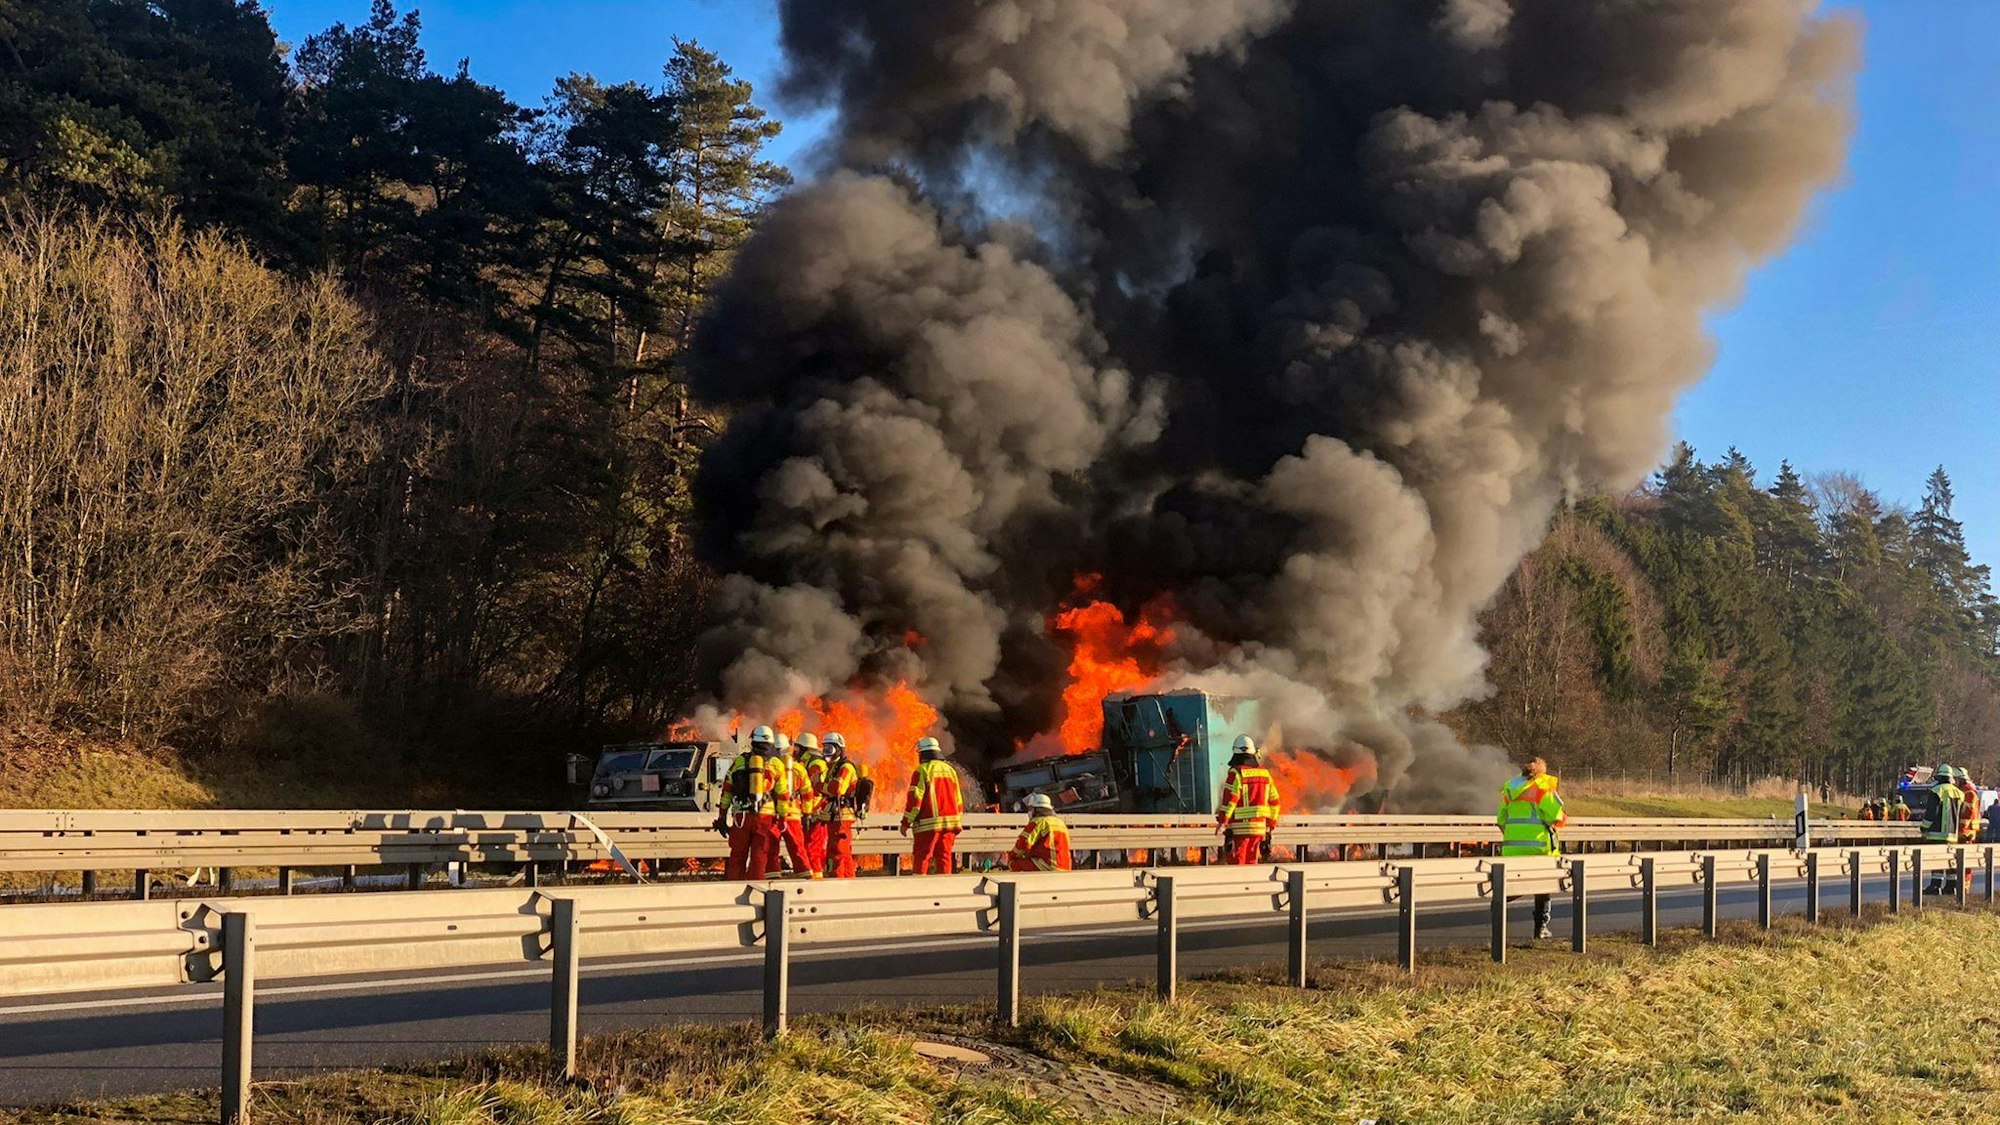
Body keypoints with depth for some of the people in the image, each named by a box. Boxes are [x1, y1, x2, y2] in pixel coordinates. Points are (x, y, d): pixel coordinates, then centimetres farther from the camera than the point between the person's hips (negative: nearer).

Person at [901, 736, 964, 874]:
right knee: (944, 858, 7)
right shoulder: (950, 770, 15)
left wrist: (906, 822, -5)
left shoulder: (922, 770, -4)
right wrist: (957, 825, 24)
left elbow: (914, 798, -10)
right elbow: (959, 799, 17)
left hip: (928, 824, -5)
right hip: (950, 822, 5)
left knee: (921, 859, -2)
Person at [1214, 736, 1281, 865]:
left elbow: (1229, 799, -15)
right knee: (1250, 863, 13)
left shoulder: (1236, 773, -9)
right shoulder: (1264, 772, 11)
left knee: (1236, 863, -4)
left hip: (1240, 828, -6)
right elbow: (1274, 801, 16)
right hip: (1259, 828, 6)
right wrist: (1271, 824, 23)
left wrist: (1221, 822, -12)